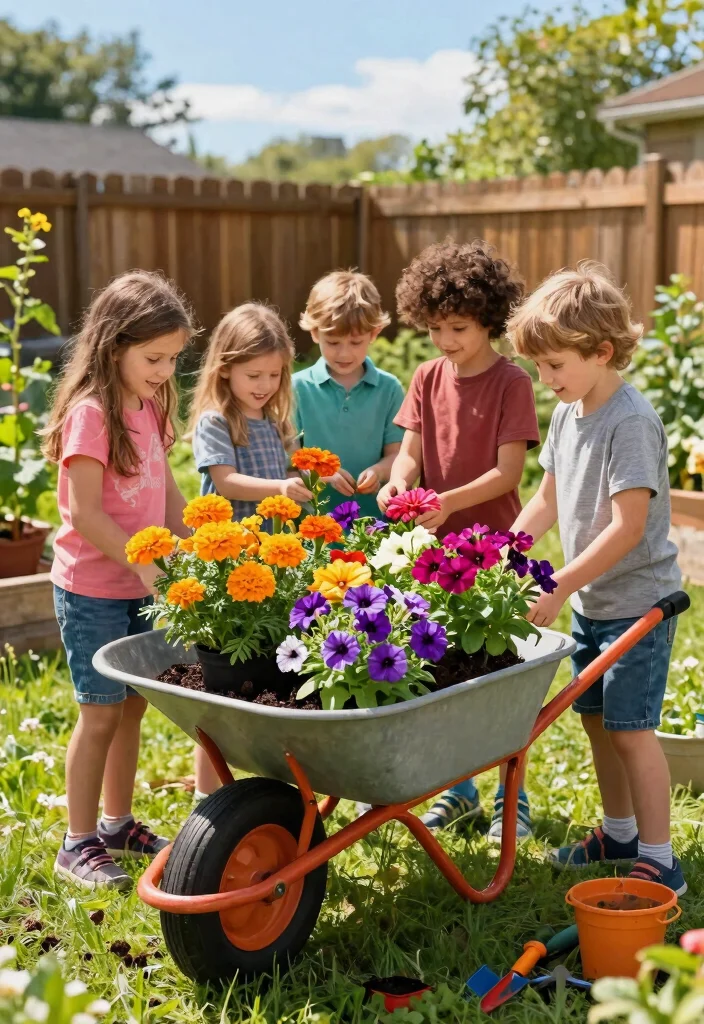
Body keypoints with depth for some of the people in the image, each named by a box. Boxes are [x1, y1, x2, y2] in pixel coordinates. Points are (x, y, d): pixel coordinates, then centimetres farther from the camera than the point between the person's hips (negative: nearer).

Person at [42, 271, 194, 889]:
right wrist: (144, 564, -22)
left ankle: (118, 824, 29)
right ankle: (79, 845, 13)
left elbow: (166, 491, 13)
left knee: (132, 704, 14)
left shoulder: (149, 407, 8)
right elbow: (84, 512, -22)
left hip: (142, 585, 7)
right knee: (101, 711, 0)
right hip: (92, 589, -7)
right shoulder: (91, 412, -18)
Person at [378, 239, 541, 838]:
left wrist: (448, 502, -27)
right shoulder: (428, 378, 5)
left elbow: (508, 472, -14)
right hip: (435, 545, 5)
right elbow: (410, 451, 3)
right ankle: (458, 789, 28)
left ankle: (511, 798, 17)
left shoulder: (511, 382, -9)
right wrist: (397, 482, -19)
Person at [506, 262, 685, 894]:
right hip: (590, 601, 8)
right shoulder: (568, 414, 5)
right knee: (596, 718, 16)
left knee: (631, 727, -4)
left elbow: (628, 527, -25)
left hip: (637, 601, -8)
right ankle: (620, 833, 34)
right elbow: (548, 499, 14)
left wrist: (558, 587, -23)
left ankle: (659, 862, 8)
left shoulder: (630, 422, -22)